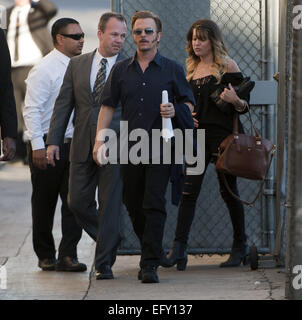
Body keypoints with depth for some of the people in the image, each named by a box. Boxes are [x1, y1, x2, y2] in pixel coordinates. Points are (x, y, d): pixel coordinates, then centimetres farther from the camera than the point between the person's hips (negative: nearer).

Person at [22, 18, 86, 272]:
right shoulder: (44, 69, -11)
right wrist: (38, 146, -18)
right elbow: (31, 110, -13)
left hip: (72, 145, 6)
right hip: (46, 145, -5)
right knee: (44, 203, 5)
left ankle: (68, 255, -1)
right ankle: (46, 256, 17)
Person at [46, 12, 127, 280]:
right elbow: (64, 104, 10)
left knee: (110, 205, -3)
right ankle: (110, 241, 28)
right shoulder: (78, 65, 10)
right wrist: (54, 140, 4)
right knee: (78, 202, 5)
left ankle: (104, 263, 4)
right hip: (83, 145, 4)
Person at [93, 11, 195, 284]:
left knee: (154, 205, -12)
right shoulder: (121, 71, 11)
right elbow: (108, 106, 10)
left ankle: (150, 265, -13)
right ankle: (151, 251, 29)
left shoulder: (172, 70, 5)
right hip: (130, 146, 3)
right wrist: (99, 140, 0)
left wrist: (175, 110, -14)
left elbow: (189, 104, 9)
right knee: (133, 206, 9)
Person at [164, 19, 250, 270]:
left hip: (223, 134, -4)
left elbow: (245, 105, -3)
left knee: (228, 190, 3)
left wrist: (235, 101, -24)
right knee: (189, 190, -6)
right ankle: (179, 249, -12)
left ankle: (240, 246, 17)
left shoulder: (227, 66, -2)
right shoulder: (191, 68, 14)